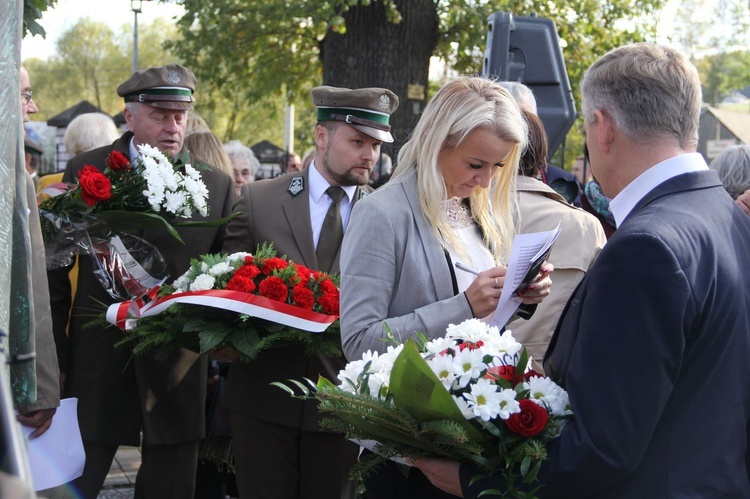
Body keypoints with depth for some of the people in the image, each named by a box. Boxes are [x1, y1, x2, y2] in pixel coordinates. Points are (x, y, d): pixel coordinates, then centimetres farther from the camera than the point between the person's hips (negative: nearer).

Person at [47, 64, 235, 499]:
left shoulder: (218, 185, 4)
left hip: (178, 363, 1)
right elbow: (56, 264, 3)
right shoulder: (86, 171, 2)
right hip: (99, 360, -1)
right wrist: (57, 348, 1)